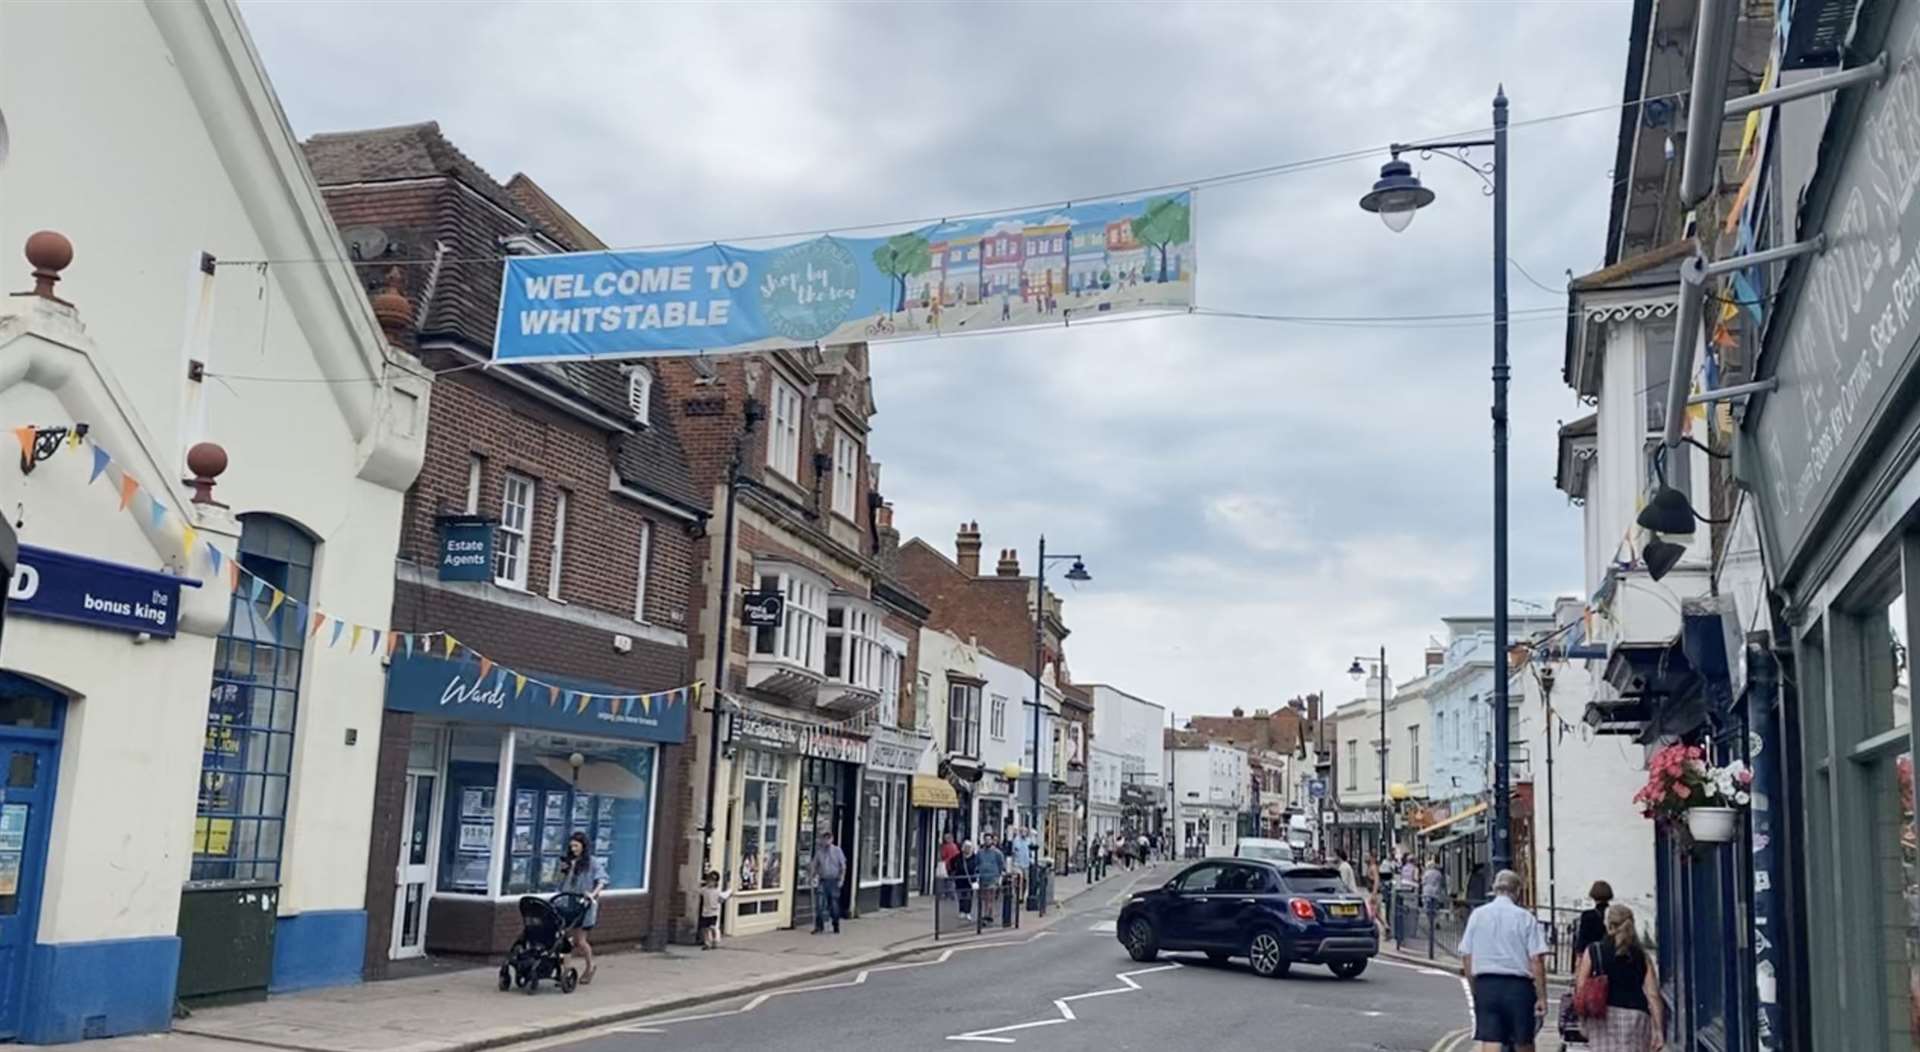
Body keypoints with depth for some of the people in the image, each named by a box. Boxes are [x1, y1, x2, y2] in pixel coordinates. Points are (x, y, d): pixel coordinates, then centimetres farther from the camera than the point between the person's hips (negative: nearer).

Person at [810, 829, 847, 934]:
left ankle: (836, 927, 20)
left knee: (834, 904, 6)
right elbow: (815, 866, 11)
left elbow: (843, 866, 3)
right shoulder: (819, 851, 3)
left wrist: (841, 878, -4)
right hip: (822, 881, 1)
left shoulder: (837, 850, 0)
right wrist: (815, 877, -1)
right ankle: (819, 926, -1)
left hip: (833, 880, -1)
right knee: (819, 904, -8)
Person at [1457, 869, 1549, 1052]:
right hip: (1518, 985, -1)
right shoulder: (1525, 918, -5)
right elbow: (1536, 960, -8)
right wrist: (1542, 997, -3)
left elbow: (1466, 955, 4)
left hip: (1485, 985, 2)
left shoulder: (1477, 915, 3)